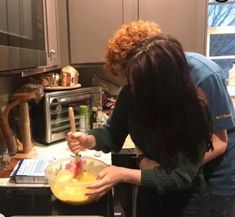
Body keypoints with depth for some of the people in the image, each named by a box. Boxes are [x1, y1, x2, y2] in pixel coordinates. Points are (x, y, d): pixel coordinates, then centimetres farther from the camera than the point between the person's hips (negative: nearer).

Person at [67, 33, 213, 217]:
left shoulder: (194, 109, -30)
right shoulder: (131, 95, -19)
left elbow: (181, 176, -29)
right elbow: (113, 134, -4)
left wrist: (124, 175, -37)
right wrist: (89, 140, -25)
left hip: (184, 199, -3)